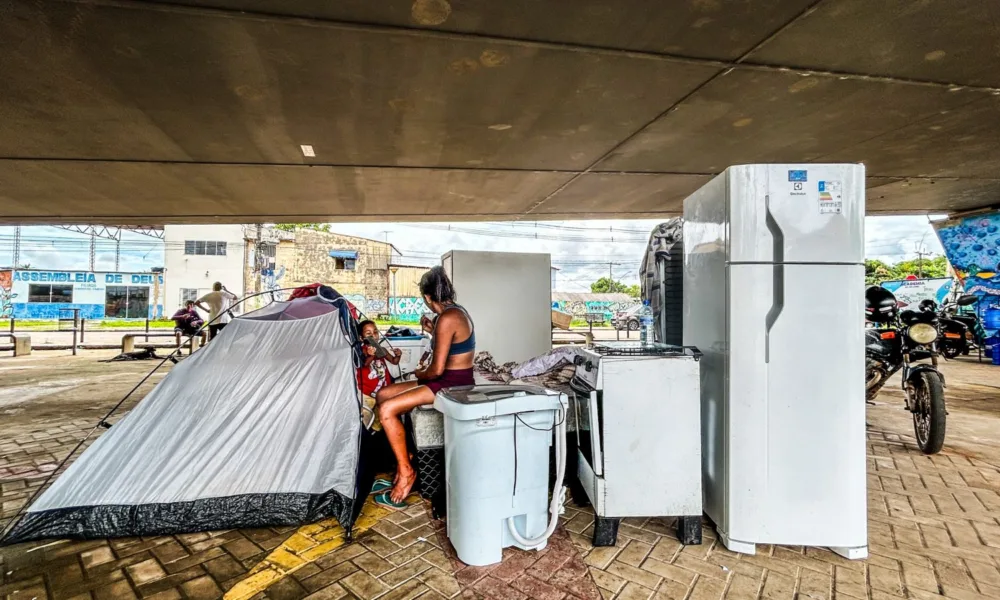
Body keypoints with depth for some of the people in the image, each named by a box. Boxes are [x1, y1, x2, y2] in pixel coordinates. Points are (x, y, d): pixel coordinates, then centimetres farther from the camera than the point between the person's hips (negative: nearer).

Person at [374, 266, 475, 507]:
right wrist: (433, 331, 16)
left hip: (453, 384, -10)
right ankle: (403, 453, 14)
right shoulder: (456, 311, 9)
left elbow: (437, 369, -22)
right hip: (452, 380, 10)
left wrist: (420, 374, -2)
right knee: (383, 395, 7)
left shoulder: (446, 318, -21)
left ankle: (406, 471, -3)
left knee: (387, 410, -18)